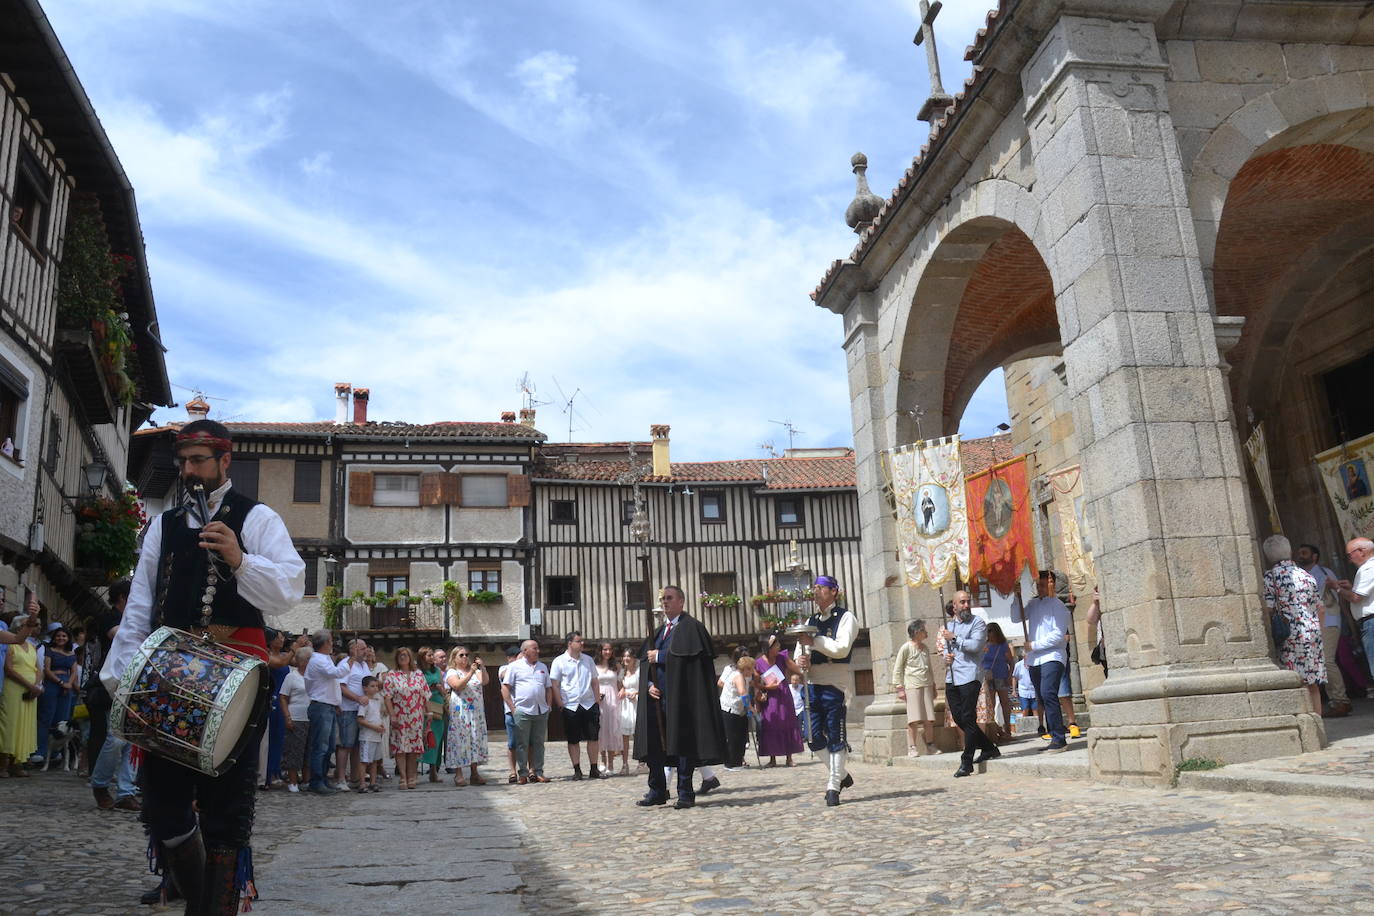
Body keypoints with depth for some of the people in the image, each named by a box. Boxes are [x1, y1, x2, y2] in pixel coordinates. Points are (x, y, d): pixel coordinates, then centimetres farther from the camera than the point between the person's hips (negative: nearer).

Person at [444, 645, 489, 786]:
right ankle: (458, 774, -3)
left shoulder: (476, 671, 16)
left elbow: (485, 682, 0)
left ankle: (474, 773, 9)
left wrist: (482, 668, -13)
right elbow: (458, 685, -16)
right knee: (459, 739, -6)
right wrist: (470, 673, -21)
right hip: (459, 711, -5)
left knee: (475, 739, 4)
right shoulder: (452, 672, 2)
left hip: (476, 710, 5)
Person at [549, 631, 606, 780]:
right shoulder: (559, 661, -2)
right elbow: (555, 685, -2)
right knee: (573, 740, 4)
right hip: (570, 706, -3)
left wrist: (597, 702, 9)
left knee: (593, 737, 2)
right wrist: (560, 704, -6)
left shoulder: (588, 660, 11)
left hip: (589, 704, 3)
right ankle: (577, 770, 12)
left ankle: (594, 769, 12)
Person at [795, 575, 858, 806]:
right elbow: (801, 646, 16)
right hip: (814, 681, 6)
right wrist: (802, 659, -7)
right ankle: (841, 775, 23)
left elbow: (842, 648, -15)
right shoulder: (811, 620, 18)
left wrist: (813, 641, -17)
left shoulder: (846, 617, -2)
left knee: (835, 736, -2)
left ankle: (833, 786, 6)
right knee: (815, 735, 5)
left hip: (835, 683, -6)